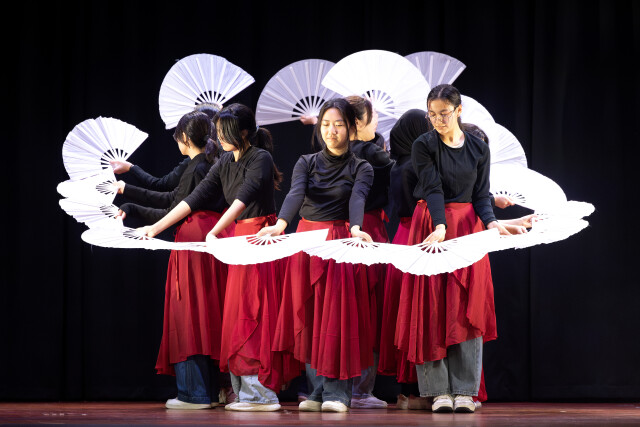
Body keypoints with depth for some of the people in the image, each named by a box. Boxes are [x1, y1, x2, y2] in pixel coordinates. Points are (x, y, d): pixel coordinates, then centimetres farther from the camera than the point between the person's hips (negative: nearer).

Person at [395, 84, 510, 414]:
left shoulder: (479, 149, 5)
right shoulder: (423, 146, -3)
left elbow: (481, 194, 5)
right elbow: (433, 189, -13)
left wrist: (491, 222, -14)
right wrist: (441, 227, -27)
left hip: (467, 225, 2)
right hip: (431, 225, -2)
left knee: (466, 306, -3)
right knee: (432, 305, -6)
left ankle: (464, 390, -1)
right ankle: (438, 390, -3)